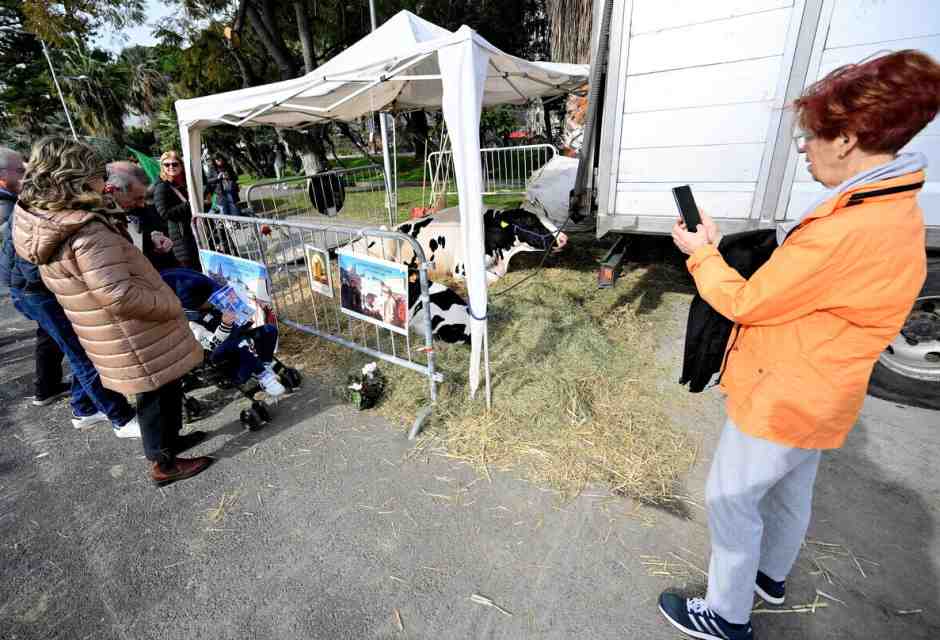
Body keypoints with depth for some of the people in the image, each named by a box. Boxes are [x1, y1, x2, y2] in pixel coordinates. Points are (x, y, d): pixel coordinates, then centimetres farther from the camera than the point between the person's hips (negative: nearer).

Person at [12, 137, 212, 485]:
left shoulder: (44, 225, 5)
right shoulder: (88, 231, -26)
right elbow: (120, 296, -29)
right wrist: (171, 306, -17)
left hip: (110, 334, 9)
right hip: (135, 338, -9)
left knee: (161, 389, 23)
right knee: (158, 392, 8)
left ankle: (168, 440, 41)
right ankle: (163, 464, 24)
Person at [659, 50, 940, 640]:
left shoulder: (849, 231, -31)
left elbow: (744, 302, -22)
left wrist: (702, 252, -8)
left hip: (781, 398, -9)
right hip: (809, 394, 10)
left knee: (731, 499, 9)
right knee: (790, 491, 27)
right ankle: (772, 576, 52)